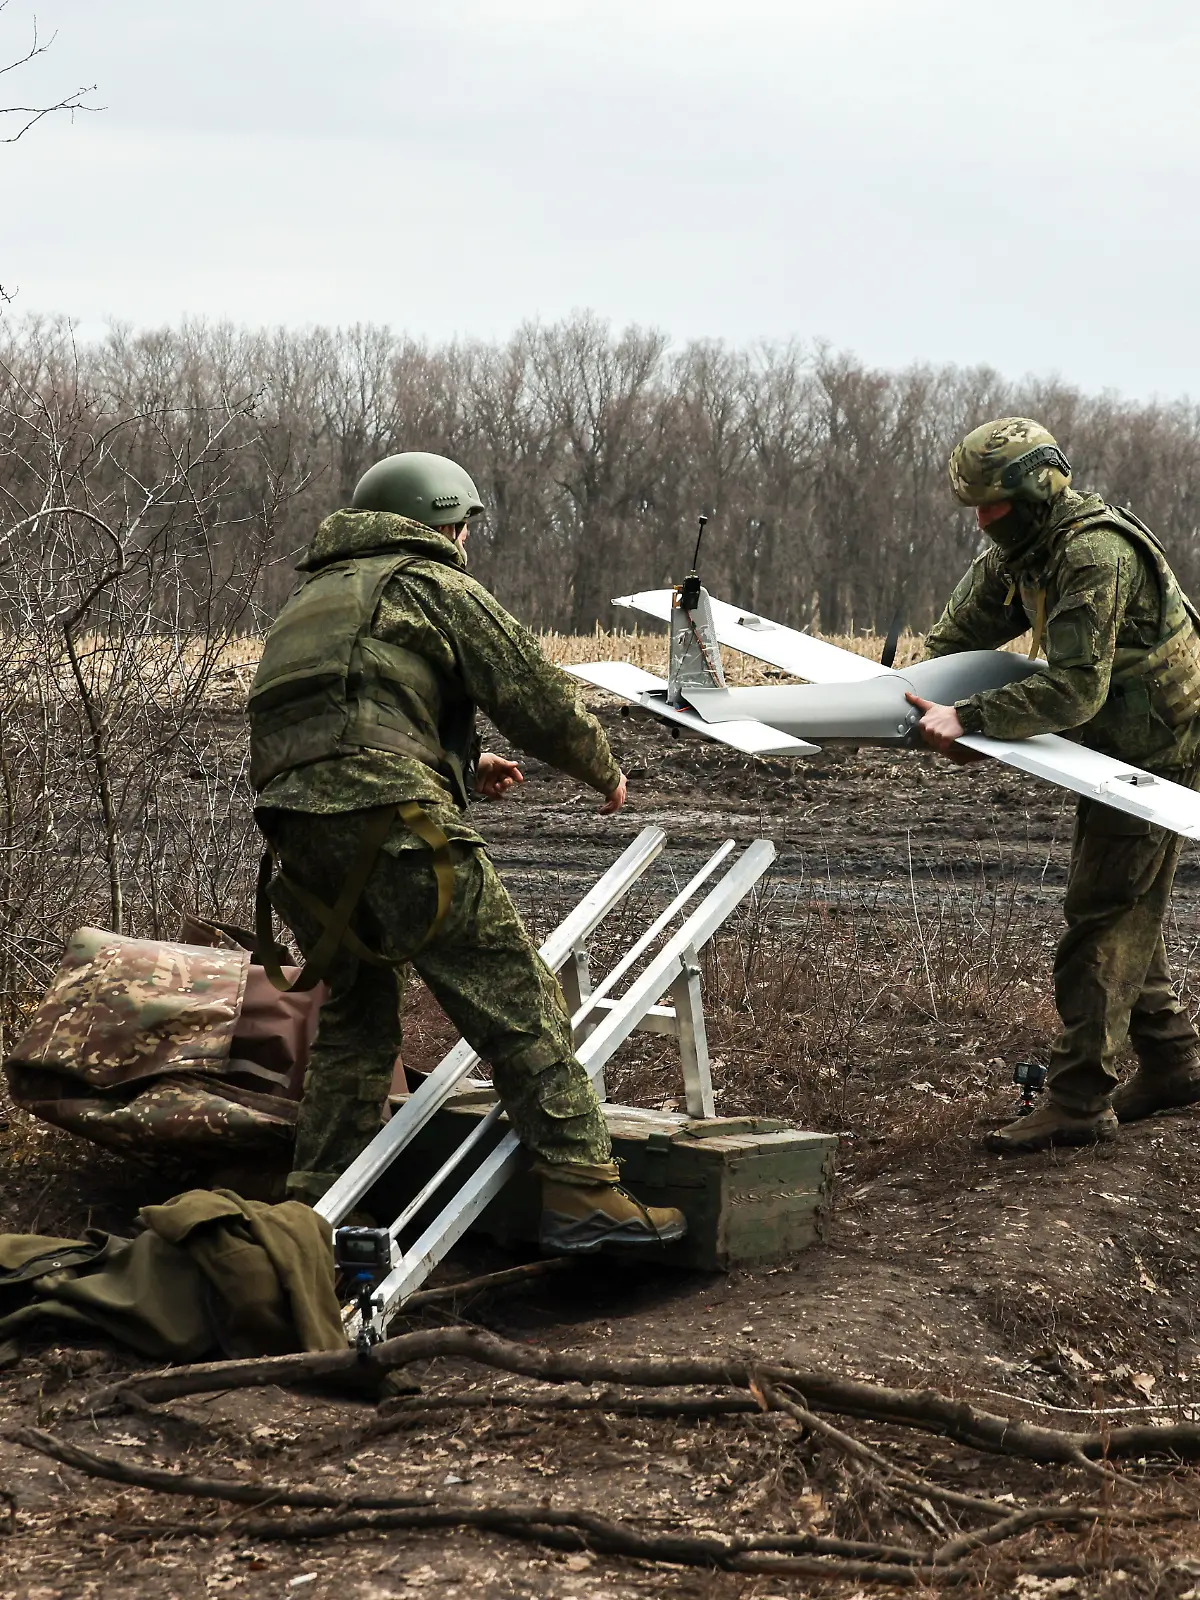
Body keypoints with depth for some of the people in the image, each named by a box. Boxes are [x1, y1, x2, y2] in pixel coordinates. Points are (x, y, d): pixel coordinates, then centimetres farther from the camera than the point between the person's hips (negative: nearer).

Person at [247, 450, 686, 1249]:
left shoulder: (312, 599, 32)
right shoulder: (433, 584, 8)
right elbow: (537, 693, 4)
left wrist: (462, 766, 34)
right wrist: (604, 770, 20)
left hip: (298, 840, 8)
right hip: (391, 825, -8)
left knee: (358, 1017, 20)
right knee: (518, 999, -5)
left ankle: (315, 1206, 20)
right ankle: (584, 1191, -9)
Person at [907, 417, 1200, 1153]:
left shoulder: (1097, 554, -26)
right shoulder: (1025, 548, 5)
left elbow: (1073, 689, -31)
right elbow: (966, 628, 15)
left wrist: (967, 719, -32)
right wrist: (914, 689, 1)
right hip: (1119, 747, 10)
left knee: (1105, 916, -10)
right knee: (1125, 910, 16)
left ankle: (1079, 1101, -8)